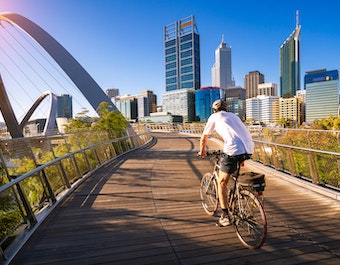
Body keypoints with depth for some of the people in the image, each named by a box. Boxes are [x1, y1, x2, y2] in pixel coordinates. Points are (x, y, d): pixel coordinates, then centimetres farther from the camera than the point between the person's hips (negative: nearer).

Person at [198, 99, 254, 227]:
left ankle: (225, 217, 8)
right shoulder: (233, 116, 30)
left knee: (222, 183, 8)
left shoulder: (214, 117, 15)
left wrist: (202, 151, 38)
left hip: (234, 150, -6)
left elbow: (204, 138, 21)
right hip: (249, 149, 6)